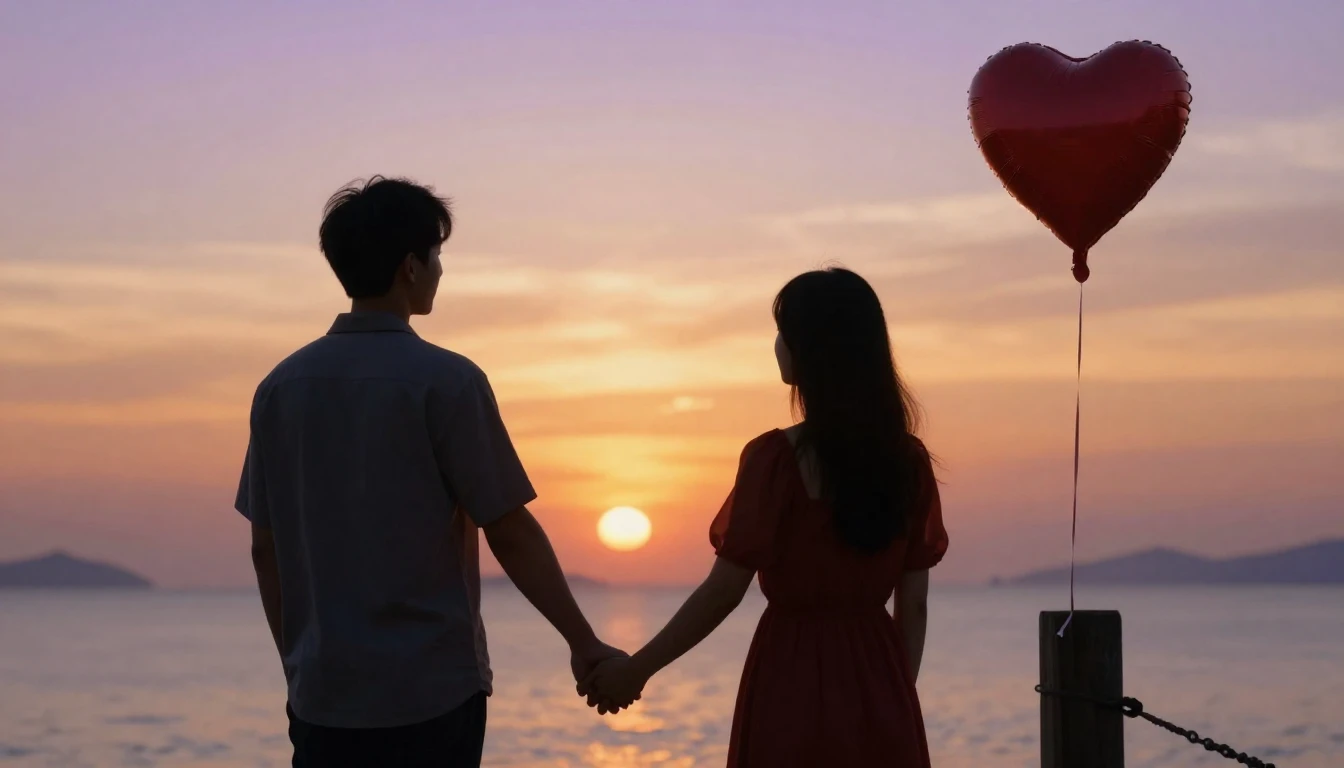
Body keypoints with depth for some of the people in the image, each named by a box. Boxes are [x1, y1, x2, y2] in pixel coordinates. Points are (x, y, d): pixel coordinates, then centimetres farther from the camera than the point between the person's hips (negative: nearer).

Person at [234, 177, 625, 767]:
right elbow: (511, 534, -9)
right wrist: (583, 642, 0)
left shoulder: (282, 387, 5)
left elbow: (266, 548, 10)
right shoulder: (446, 381, -9)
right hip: (433, 694, -4)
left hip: (324, 696, 4)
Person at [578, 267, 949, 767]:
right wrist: (896, 698, 16)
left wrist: (638, 668, 0)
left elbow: (725, 590, -10)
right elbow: (914, 603, 5)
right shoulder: (908, 462, 2)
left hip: (793, 690, -4)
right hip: (878, 691, 4)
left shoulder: (775, 459, -12)